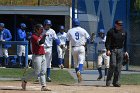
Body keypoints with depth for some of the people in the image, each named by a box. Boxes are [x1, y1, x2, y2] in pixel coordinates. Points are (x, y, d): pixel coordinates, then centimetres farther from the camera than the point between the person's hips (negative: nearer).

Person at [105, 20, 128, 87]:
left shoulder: (124, 32, 11)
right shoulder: (111, 31, -3)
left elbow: (125, 43, 18)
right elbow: (107, 42, -6)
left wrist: (125, 51, 11)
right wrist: (108, 50, -17)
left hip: (120, 50, 4)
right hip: (113, 50, -4)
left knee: (119, 66, 1)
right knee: (113, 65, -13)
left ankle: (116, 82, 5)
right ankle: (108, 81, -3)